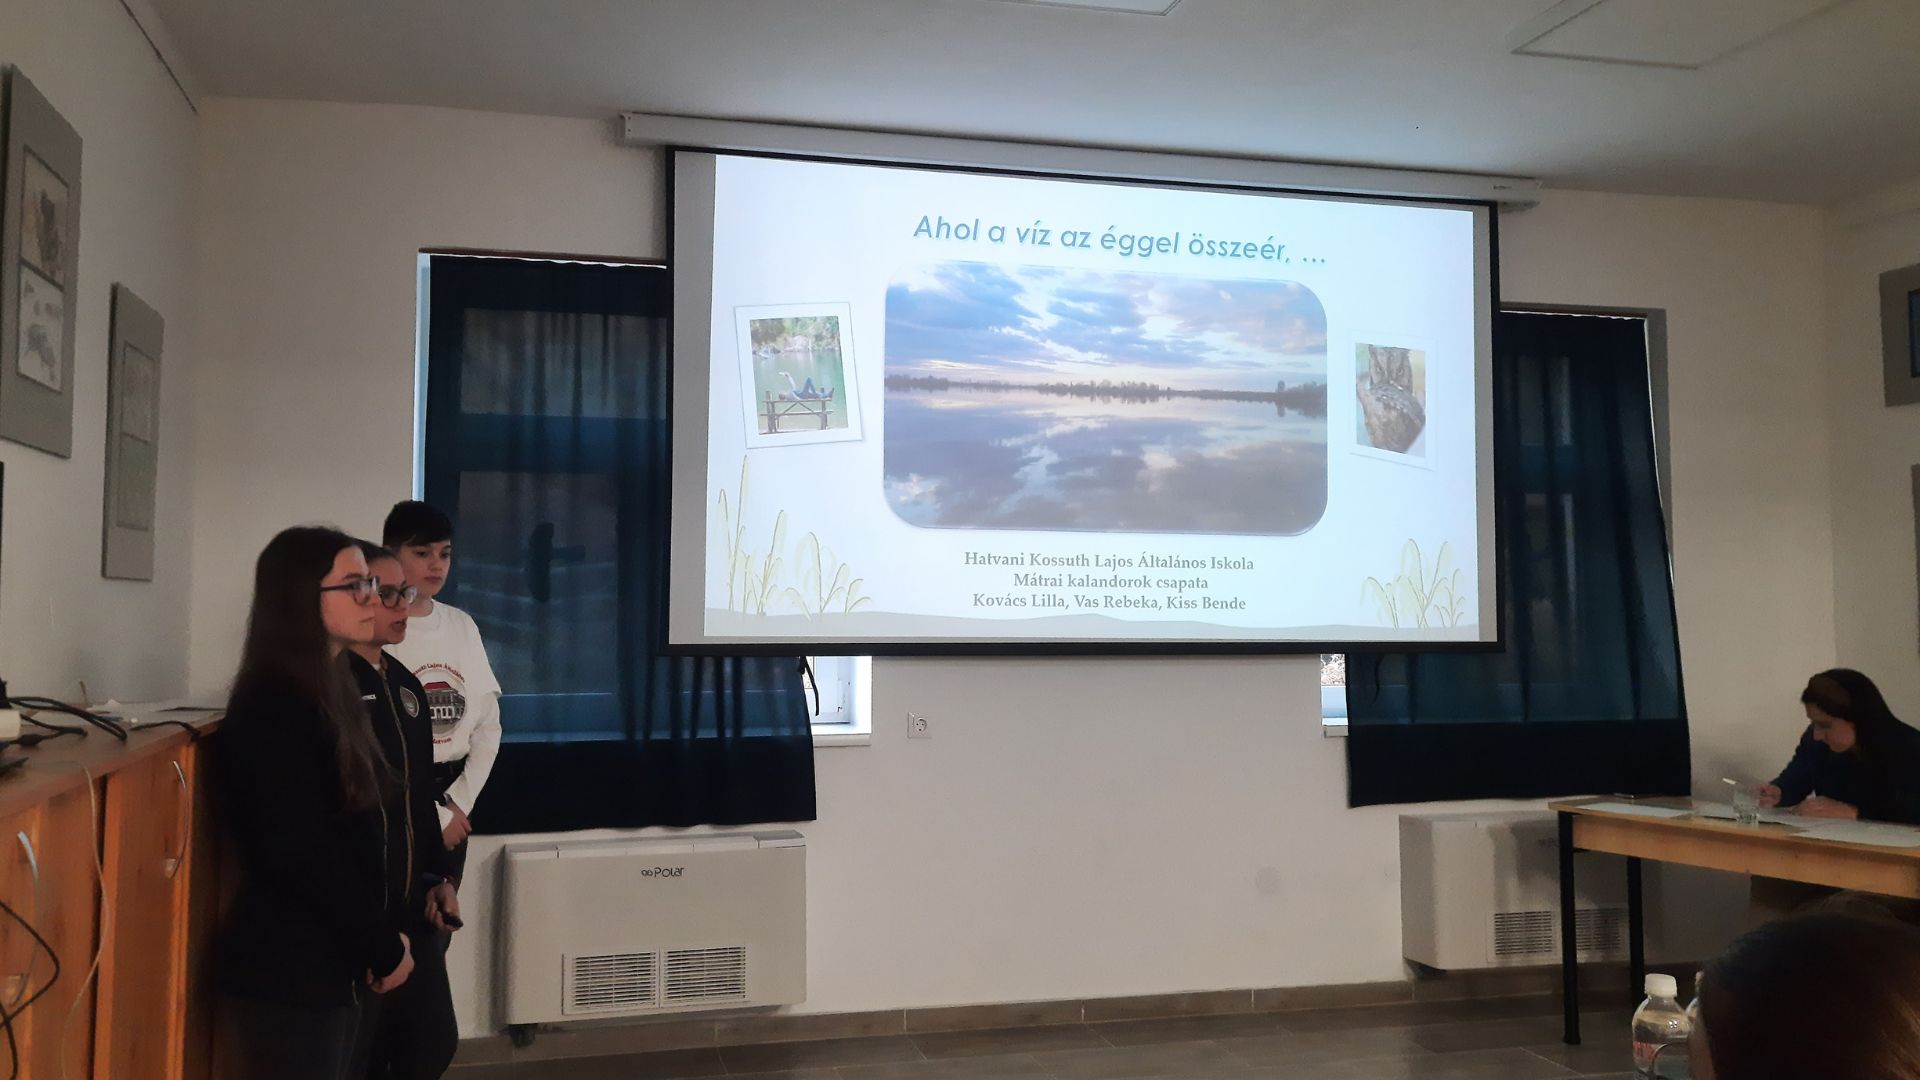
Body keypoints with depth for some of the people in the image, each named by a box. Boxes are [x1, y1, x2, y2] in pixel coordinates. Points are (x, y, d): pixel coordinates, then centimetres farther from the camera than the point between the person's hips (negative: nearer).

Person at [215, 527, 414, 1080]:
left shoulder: (326, 692, 11)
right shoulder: (272, 710, -17)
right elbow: (299, 855, -22)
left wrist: (379, 936, 6)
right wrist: (384, 946, -12)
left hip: (328, 960, 9)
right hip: (287, 970, -9)